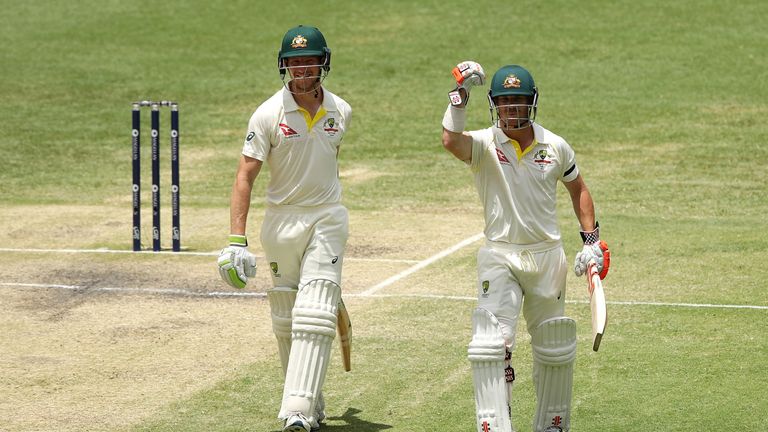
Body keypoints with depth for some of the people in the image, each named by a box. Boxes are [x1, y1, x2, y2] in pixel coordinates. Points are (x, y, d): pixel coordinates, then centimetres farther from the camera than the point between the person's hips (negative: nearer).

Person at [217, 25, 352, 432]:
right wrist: (236, 239, -21)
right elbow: (245, 175, -13)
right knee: (285, 320, 8)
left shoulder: (340, 111, 1)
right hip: (281, 220, 0)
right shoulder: (268, 115, -10)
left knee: (314, 317, -13)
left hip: (327, 220, 1)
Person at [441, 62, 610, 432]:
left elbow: (577, 189, 15)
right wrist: (460, 93, -36)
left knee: (554, 350, 14)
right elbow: (451, 141, -32)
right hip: (499, 257, -3)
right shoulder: (483, 145, -10)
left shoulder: (555, 147, 0)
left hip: (548, 256, 3)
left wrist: (591, 239, 9)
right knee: (491, 343, -20)